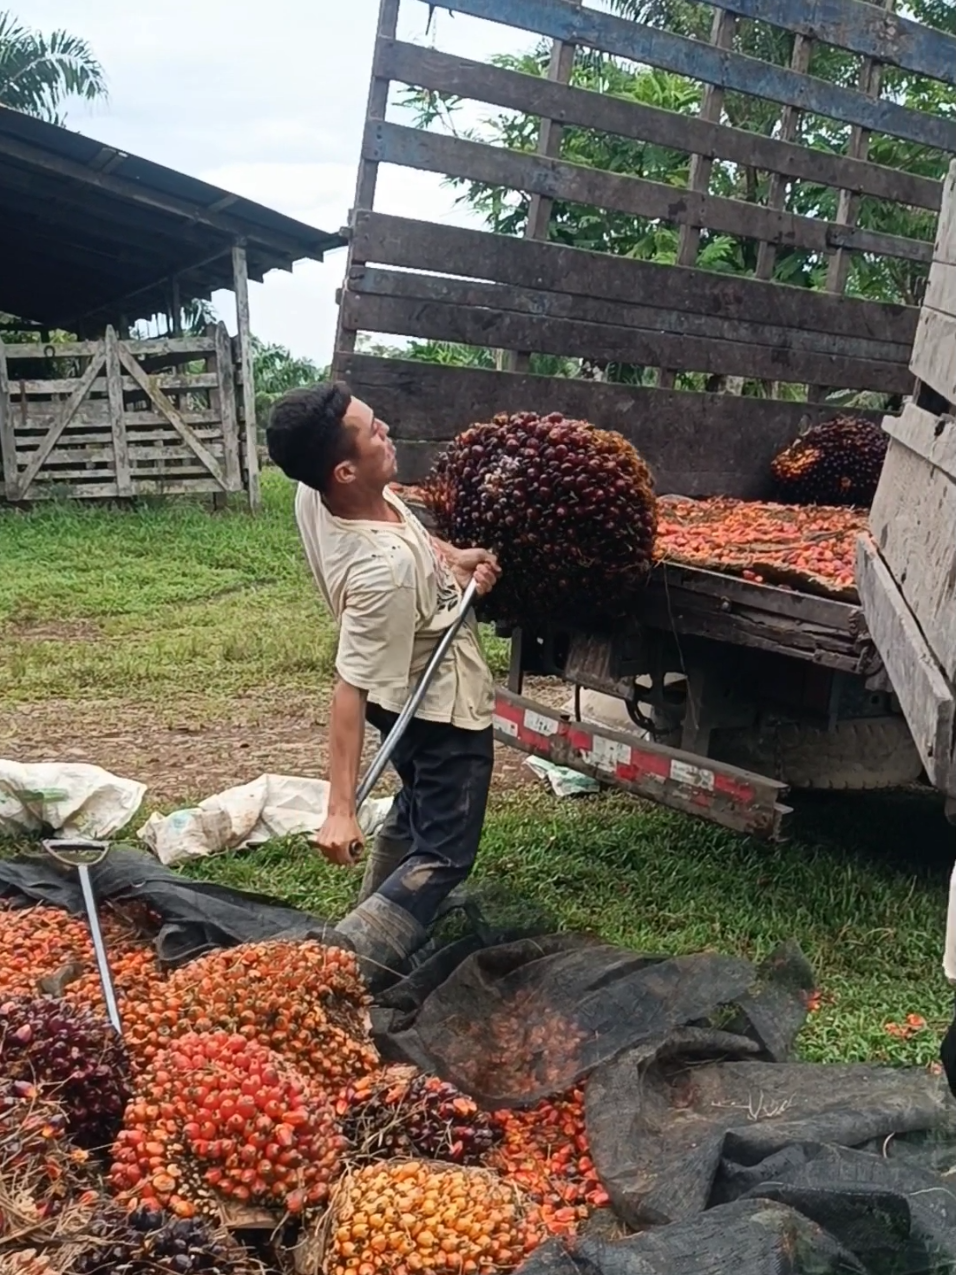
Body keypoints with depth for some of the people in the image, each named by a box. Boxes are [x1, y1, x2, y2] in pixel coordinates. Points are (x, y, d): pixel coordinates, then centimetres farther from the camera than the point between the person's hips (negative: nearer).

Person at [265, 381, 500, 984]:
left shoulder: (317, 491, -16)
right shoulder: (383, 570, -40)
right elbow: (351, 687, -38)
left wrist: (453, 559, -6)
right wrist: (340, 811, -36)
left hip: (409, 693, 9)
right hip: (446, 707, -9)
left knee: (415, 810, 31)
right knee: (443, 856, 3)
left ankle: (377, 924, 48)